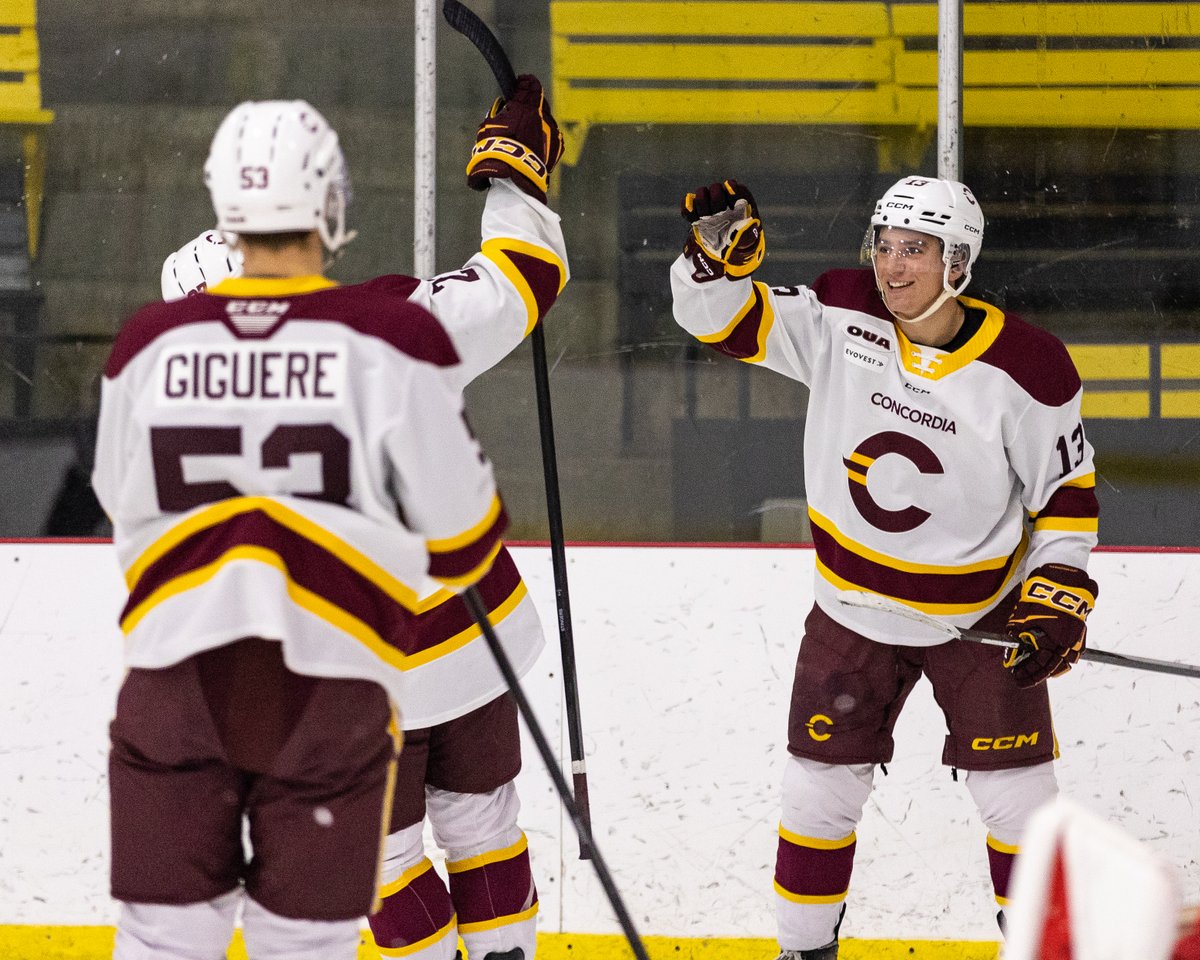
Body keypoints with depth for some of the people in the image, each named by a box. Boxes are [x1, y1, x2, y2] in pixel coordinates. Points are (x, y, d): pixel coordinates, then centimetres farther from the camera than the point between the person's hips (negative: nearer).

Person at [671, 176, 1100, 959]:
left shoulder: (1025, 368, -18)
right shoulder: (840, 318, -13)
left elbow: (1068, 489, -7)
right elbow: (725, 320, -11)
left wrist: (1059, 598, -14)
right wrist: (717, 253, -30)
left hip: (984, 614, -2)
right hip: (855, 611, 2)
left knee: (1017, 795, 1)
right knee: (820, 790, 5)